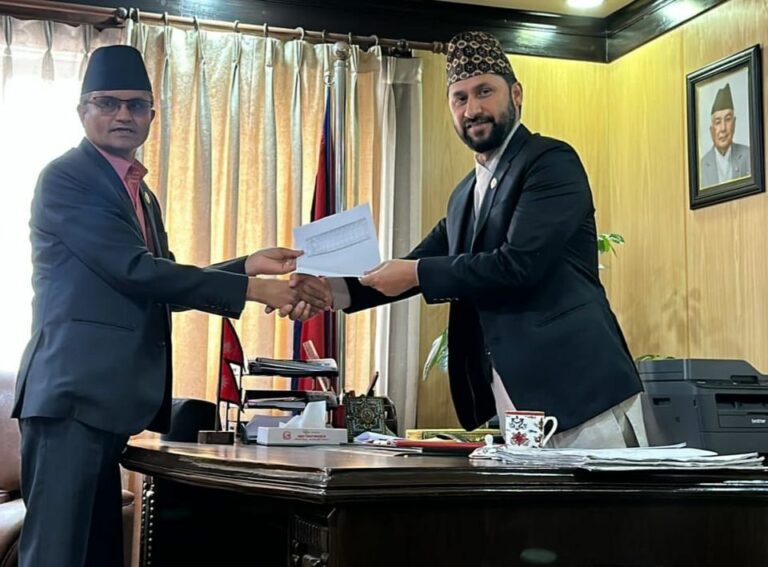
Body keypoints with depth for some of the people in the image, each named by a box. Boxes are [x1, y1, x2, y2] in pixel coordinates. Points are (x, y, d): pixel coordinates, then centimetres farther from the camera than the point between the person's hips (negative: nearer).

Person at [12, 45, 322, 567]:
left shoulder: (141, 194, 20)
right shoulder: (66, 178, -8)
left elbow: (159, 283, 18)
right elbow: (134, 270, -17)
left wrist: (247, 266, 5)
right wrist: (252, 290, -15)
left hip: (109, 397, 9)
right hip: (73, 392, -9)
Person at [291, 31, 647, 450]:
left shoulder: (552, 161, -7)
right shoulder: (466, 194, 18)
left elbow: (519, 263, -19)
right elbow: (418, 268, 17)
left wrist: (416, 274, -12)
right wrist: (337, 289, 0)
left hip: (578, 391, -7)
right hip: (516, 404, 7)